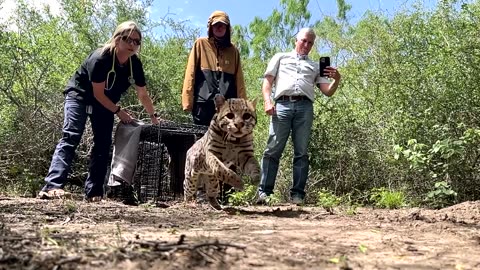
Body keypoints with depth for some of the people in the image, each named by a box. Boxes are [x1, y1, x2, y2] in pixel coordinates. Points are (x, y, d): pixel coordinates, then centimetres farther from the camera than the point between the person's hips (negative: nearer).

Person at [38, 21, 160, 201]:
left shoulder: (135, 64, -12)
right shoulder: (100, 58, -29)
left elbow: (143, 95, 1)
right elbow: (98, 94, -23)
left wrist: (153, 117, 2)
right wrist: (118, 111, -16)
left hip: (105, 103, 6)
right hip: (80, 95, -6)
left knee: (103, 144, -3)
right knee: (71, 137, -22)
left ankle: (93, 192, -2)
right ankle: (52, 187, -30)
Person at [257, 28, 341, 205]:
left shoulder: (315, 66, 28)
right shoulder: (280, 58, 25)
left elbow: (328, 92, 20)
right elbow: (267, 81, 14)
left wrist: (336, 80, -1)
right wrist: (267, 101, -3)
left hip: (305, 107, 2)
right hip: (282, 104, -2)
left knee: (301, 152, -3)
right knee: (273, 150, -9)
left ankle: (298, 194, -1)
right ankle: (264, 192, -9)